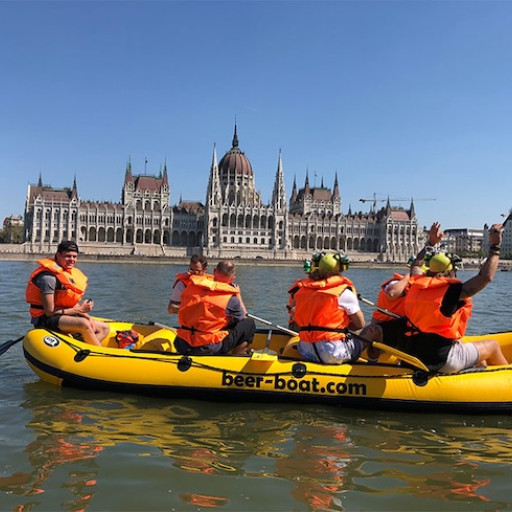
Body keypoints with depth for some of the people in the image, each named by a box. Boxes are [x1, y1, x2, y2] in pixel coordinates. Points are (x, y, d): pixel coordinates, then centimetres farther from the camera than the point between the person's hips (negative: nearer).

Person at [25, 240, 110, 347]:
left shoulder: (70, 274, 12)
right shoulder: (49, 277, -17)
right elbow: (50, 311, -20)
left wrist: (88, 317, -3)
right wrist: (79, 310, -15)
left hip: (64, 315, 10)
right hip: (46, 319, -10)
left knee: (105, 328, 4)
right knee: (84, 324, -34)